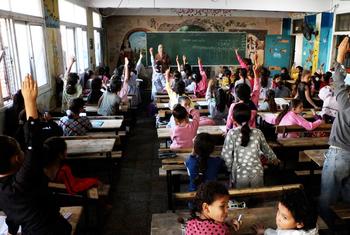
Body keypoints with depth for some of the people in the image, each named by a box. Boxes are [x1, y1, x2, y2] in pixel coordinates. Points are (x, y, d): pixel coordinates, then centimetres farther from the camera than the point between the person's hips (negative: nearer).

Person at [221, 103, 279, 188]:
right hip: (256, 173, 2)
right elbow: (266, 149, 13)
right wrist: (274, 159, 33)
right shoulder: (257, 132, -3)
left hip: (239, 174, -2)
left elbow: (226, 155, -10)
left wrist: (230, 168, 8)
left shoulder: (232, 134, -13)